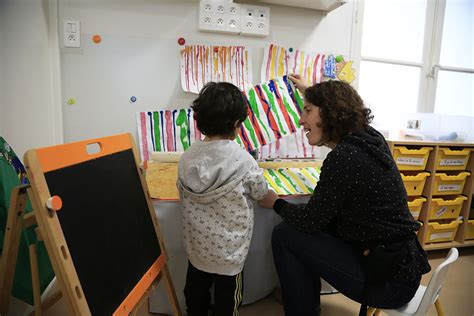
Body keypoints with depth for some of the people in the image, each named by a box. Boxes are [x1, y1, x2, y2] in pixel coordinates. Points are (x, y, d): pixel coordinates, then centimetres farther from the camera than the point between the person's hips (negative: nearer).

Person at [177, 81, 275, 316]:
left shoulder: (187, 158, -9)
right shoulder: (243, 160, -21)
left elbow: (183, 198, 4)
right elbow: (260, 193, -3)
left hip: (196, 246, 4)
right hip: (228, 250, -4)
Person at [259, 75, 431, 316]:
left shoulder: (343, 158, -24)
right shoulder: (368, 137, 1)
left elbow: (311, 220, -15)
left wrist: (275, 203, 5)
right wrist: (309, 92, 36)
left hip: (389, 281, -9)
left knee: (284, 235, -5)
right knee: (305, 230, 15)